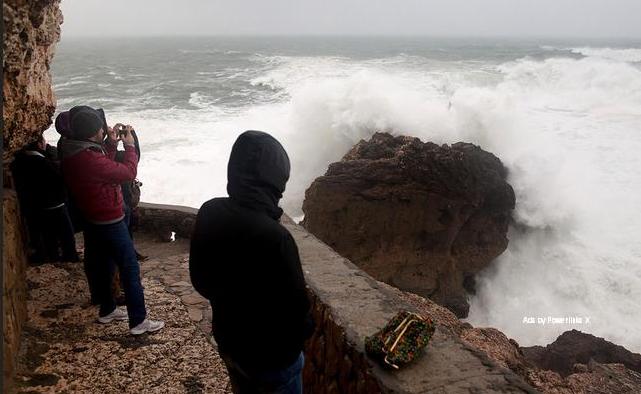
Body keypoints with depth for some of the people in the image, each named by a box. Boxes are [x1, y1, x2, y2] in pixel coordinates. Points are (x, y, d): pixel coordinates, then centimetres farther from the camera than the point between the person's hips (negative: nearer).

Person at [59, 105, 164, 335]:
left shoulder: (72, 154, 0)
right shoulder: (89, 159, -29)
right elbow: (128, 172, -21)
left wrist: (111, 144, 6)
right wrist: (129, 145, -8)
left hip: (91, 220, 10)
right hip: (110, 223, -10)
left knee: (103, 265, 22)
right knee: (130, 269, -2)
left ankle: (107, 310, 37)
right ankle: (138, 321, 4)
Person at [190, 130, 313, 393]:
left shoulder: (209, 213, -12)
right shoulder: (275, 237, -34)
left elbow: (199, 279, 1)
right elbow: (295, 308, -23)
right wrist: (302, 333, -1)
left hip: (227, 340, 6)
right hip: (271, 355, -6)